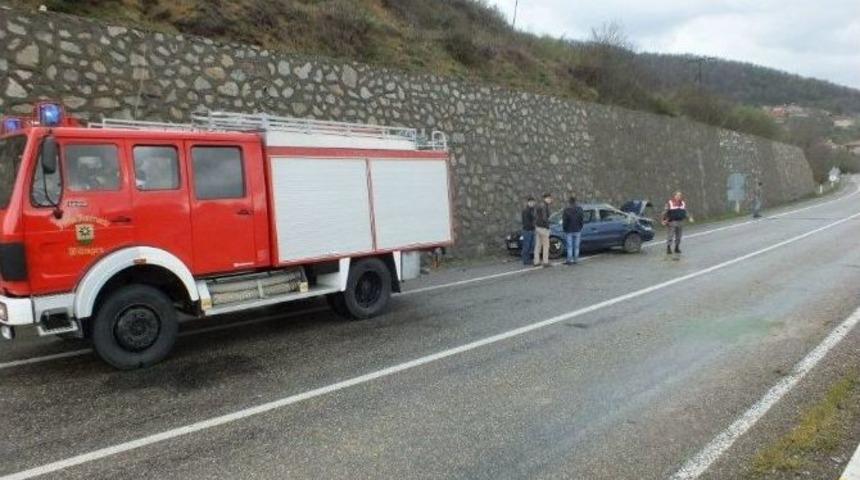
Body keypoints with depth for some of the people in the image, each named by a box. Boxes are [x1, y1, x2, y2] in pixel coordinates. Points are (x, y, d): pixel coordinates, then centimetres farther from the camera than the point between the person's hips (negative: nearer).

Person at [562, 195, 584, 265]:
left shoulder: (567, 210, -15)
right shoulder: (580, 209, -2)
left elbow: (565, 221, -11)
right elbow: (581, 220, 2)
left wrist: (564, 228, 4)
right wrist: (580, 228, 13)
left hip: (569, 231, -4)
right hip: (577, 230, 4)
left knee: (569, 246, 2)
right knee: (576, 246, 10)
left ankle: (570, 260, 2)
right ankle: (576, 259, 14)